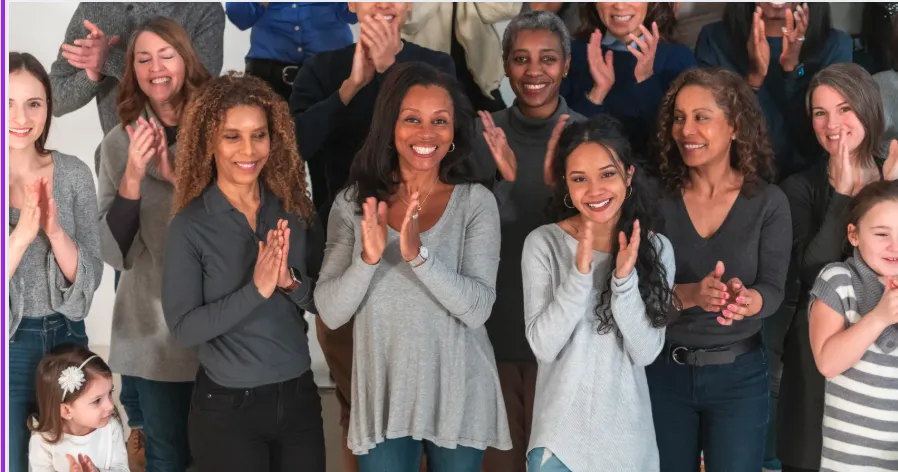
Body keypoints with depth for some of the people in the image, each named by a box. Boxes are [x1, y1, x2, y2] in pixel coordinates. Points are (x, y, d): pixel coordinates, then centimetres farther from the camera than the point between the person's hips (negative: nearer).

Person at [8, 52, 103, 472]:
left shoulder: (74, 173, -4)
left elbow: (90, 279, -5)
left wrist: (54, 231, -22)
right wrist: (23, 234, -29)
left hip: (66, 338, 2)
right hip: (9, 348, -2)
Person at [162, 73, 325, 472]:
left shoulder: (294, 211, 0)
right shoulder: (190, 226, -10)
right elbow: (183, 328, -16)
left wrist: (291, 282, -19)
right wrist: (255, 290, -25)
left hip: (299, 397, 4)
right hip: (227, 408, -3)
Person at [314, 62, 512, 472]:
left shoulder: (476, 201, -7)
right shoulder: (353, 202, -2)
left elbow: (478, 308, -16)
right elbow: (330, 313, -7)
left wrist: (418, 253, -29)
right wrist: (368, 258, -24)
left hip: (459, 396, 0)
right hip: (383, 396, 1)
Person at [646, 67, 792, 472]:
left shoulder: (768, 201, -5)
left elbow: (773, 289, -11)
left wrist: (744, 299, -34)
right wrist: (690, 294, -31)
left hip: (739, 375, -1)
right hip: (663, 371, 1)